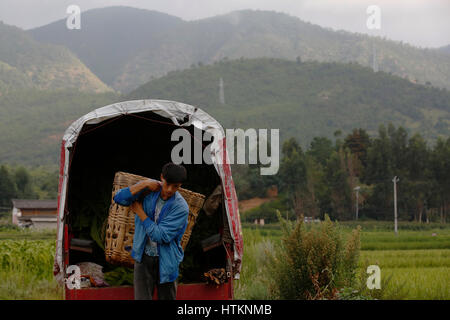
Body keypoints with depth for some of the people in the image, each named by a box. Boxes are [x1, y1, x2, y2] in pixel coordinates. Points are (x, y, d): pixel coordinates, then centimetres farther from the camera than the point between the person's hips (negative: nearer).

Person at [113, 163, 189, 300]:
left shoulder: (181, 207, -16)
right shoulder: (150, 189, -5)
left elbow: (160, 236, -21)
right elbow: (119, 198, -13)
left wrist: (139, 212, -13)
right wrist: (144, 184, -21)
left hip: (166, 261, -2)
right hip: (143, 257, 2)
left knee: (166, 297, 12)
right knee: (142, 297, 0)